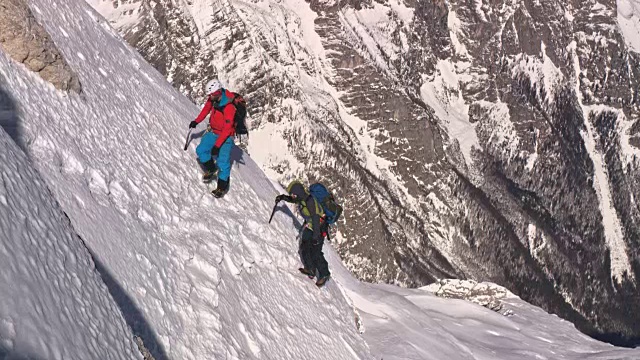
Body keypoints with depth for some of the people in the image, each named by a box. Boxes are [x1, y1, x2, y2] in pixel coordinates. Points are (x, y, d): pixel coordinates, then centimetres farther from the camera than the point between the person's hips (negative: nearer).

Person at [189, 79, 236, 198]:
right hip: (213, 131, 7)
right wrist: (197, 121, 11)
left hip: (226, 136, -7)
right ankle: (211, 170, 19)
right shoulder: (213, 99, -8)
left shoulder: (229, 108, -31)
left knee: (223, 162, -13)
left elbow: (227, 129, -28)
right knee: (201, 150, -5)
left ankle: (222, 187, 2)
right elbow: (206, 109, 15)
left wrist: (217, 145, -28)